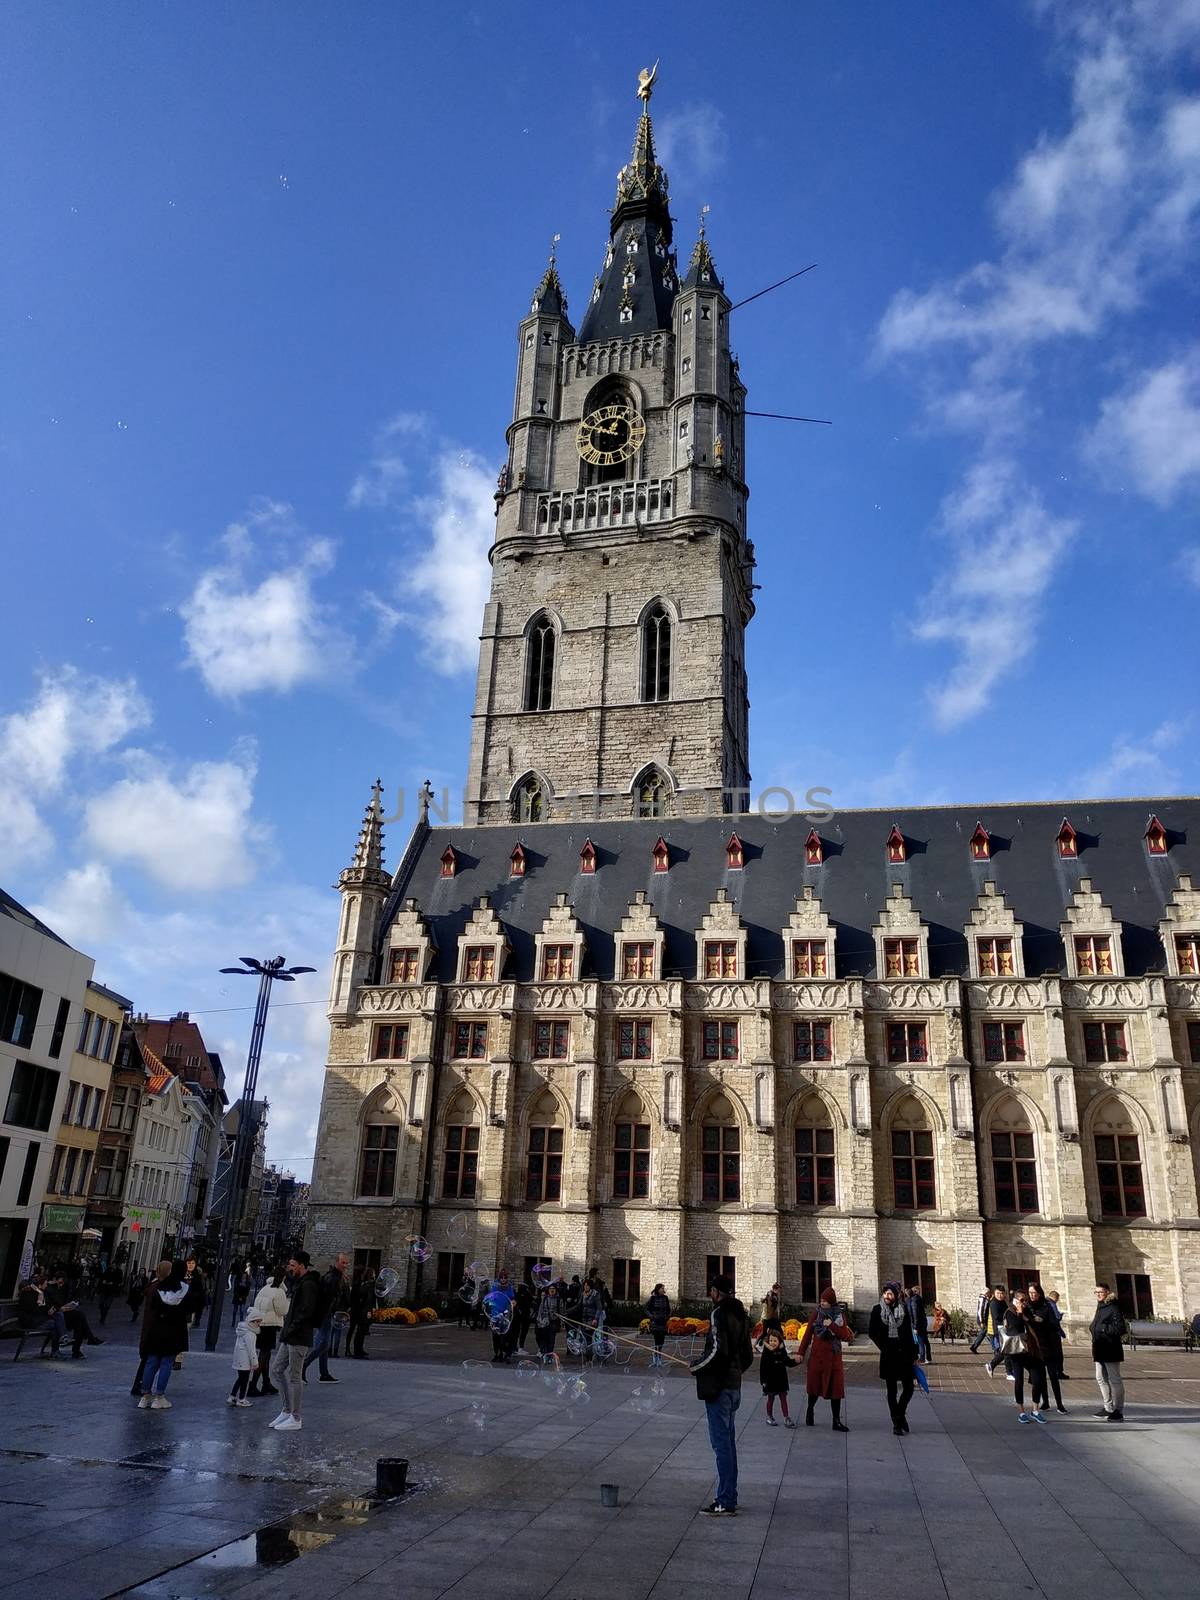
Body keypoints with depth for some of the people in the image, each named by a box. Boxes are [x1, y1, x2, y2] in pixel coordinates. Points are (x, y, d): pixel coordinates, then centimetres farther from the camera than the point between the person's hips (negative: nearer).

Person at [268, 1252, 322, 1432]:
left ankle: (295, 1418, 6)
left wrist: (290, 1329, -19)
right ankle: (287, 1411, 21)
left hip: (299, 1338, -10)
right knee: (276, 1371, 14)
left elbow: (306, 1312, -24)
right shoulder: (300, 1283, 16)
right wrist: (285, 1331, 10)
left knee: (294, 1377, -3)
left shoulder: (308, 1285, -16)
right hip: (289, 1338, 10)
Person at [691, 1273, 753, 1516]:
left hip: (718, 1387, -9)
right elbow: (748, 1356, 15)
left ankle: (726, 1502, -1)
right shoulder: (741, 1315, 11)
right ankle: (728, 1496, 23)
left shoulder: (719, 1314, -15)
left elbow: (717, 1350, -24)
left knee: (721, 1442, -4)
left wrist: (695, 1367, -10)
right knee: (728, 1442, 16)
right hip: (734, 1386, 9)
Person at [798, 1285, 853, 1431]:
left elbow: (847, 1337, -7)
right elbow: (808, 1334, 1)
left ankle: (836, 1421, 5)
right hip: (817, 1355, -1)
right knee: (815, 1385, 8)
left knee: (836, 1388, -1)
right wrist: (801, 1352, 0)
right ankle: (810, 1410, 32)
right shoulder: (817, 1313, -2)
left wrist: (832, 1326, -17)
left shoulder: (840, 1315, 1)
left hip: (834, 1357, 1)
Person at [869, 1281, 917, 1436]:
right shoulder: (877, 1310, -1)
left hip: (904, 1353, 1)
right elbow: (872, 1333, 3)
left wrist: (913, 1353, 6)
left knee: (908, 1387, 0)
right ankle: (896, 1422, 14)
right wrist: (882, 1348, -3)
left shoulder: (903, 1310, 4)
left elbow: (908, 1333, 8)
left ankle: (900, 1414, 25)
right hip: (888, 1355, -1)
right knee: (892, 1389, 4)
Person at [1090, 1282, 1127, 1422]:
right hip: (1100, 1350, 10)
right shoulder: (1100, 1307, 15)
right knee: (1101, 1378, 14)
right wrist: (1094, 1327, 5)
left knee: (1115, 1380, -2)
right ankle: (1108, 1408, 25)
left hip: (1111, 1349, -10)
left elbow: (1120, 1329, -20)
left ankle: (1119, 1411, 5)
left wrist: (1103, 1328, -16)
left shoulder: (1113, 1308, -13)